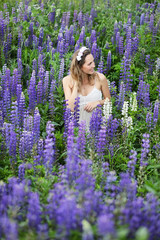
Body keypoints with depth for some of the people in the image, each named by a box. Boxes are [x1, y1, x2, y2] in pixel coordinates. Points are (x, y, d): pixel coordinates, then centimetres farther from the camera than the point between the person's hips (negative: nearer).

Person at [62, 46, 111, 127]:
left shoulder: (100, 78, -2)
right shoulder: (67, 80, -2)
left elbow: (108, 100, 13)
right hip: (77, 123, 0)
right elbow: (70, 108, -11)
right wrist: (76, 84, -10)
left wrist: (98, 102, -8)